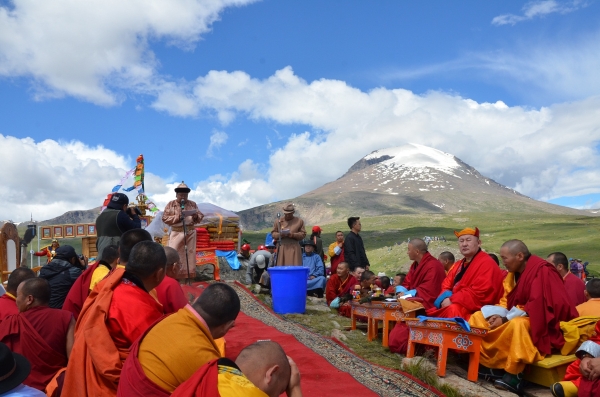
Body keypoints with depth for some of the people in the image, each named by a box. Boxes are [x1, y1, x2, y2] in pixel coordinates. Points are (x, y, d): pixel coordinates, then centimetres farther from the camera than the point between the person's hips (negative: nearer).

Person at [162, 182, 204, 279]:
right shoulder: (171, 204, 2)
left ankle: (190, 274, 16)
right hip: (176, 233, -2)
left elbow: (201, 216, 10)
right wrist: (177, 217, -15)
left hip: (190, 232, 2)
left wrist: (196, 216, -13)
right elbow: (165, 218, -3)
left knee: (190, 253, 7)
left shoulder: (192, 204, 9)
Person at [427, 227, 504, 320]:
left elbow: (480, 292, -20)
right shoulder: (459, 264, 19)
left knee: (451, 311, -34)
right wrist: (445, 298, -9)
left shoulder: (486, 263, -9)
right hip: (454, 305, 8)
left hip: (474, 310, -8)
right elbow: (446, 285, 15)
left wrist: (452, 300, -18)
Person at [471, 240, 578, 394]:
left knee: (517, 324, -40)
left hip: (541, 322, -9)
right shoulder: (515, 272, 5)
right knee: (479, 317, 0)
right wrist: (499, 315, -12)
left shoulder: (542, 271, -19)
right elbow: (507, 301, 9)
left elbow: (537, 305, -27)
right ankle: (487, 362, -8)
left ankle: (514, 375, -30)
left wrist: (505, 319, -25)